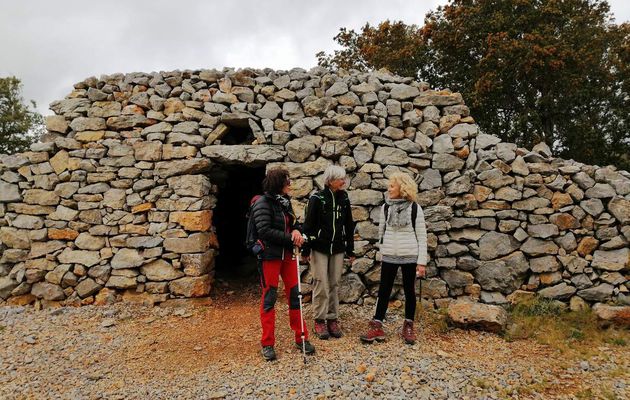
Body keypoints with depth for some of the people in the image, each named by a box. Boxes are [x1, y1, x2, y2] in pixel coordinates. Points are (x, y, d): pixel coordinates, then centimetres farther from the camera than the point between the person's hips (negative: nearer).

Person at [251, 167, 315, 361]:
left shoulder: (285, 202, 9)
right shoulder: (262, 204, -12)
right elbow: (264, 231, -20)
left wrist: (296, 230, -8)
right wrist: (290, 239, -18)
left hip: (288, 255, 7)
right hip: (270, 256, -6)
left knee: (295, 295, 10)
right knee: (269, 298, 3)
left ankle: (301, 338, 22)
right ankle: (267, 344, 16)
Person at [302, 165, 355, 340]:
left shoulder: (344, 198, 5)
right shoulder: (317, 199, -9)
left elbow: (349, 225, 10)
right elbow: (308, 225, -7)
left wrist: (350, 249, 10)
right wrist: (306, 250, -8)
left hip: (338, 248, 4)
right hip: (319, 248, -4)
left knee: (334, 285, 8)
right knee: (321, 285, -1)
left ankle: (333, 319, 20)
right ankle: (319, 321, 12)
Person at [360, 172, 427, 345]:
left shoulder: (414, 208, -5)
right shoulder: (385, 207, 3)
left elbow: (422, 236, -4)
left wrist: (422, 261, -8)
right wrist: (382, 249, 12)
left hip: (410, 256, -2)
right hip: (389, 256, 2)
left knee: (409, 291, 9)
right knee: (384, 291, 4)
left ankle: (408, 327, 23)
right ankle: (377, 327, 10)